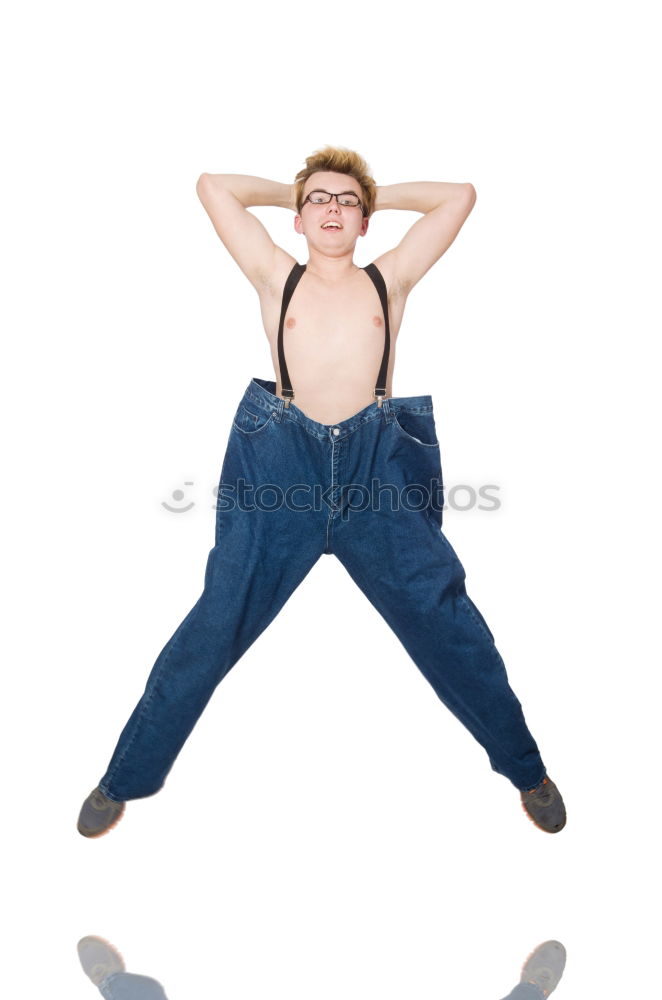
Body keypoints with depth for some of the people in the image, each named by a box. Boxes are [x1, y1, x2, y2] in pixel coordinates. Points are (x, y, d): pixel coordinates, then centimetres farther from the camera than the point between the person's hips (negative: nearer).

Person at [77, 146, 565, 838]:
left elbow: (459, 196, 17)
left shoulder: (390, 279, 14)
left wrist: (374, 197, 25)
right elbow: (213, 186, 15)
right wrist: (296, 193, 24)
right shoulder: (277, 278, 13)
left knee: (449, 623, 6)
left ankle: (526, 769, 28)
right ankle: (125, 779, 24)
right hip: (281, 464, 0)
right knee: (214, 625, 4)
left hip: (378, 466, 1)